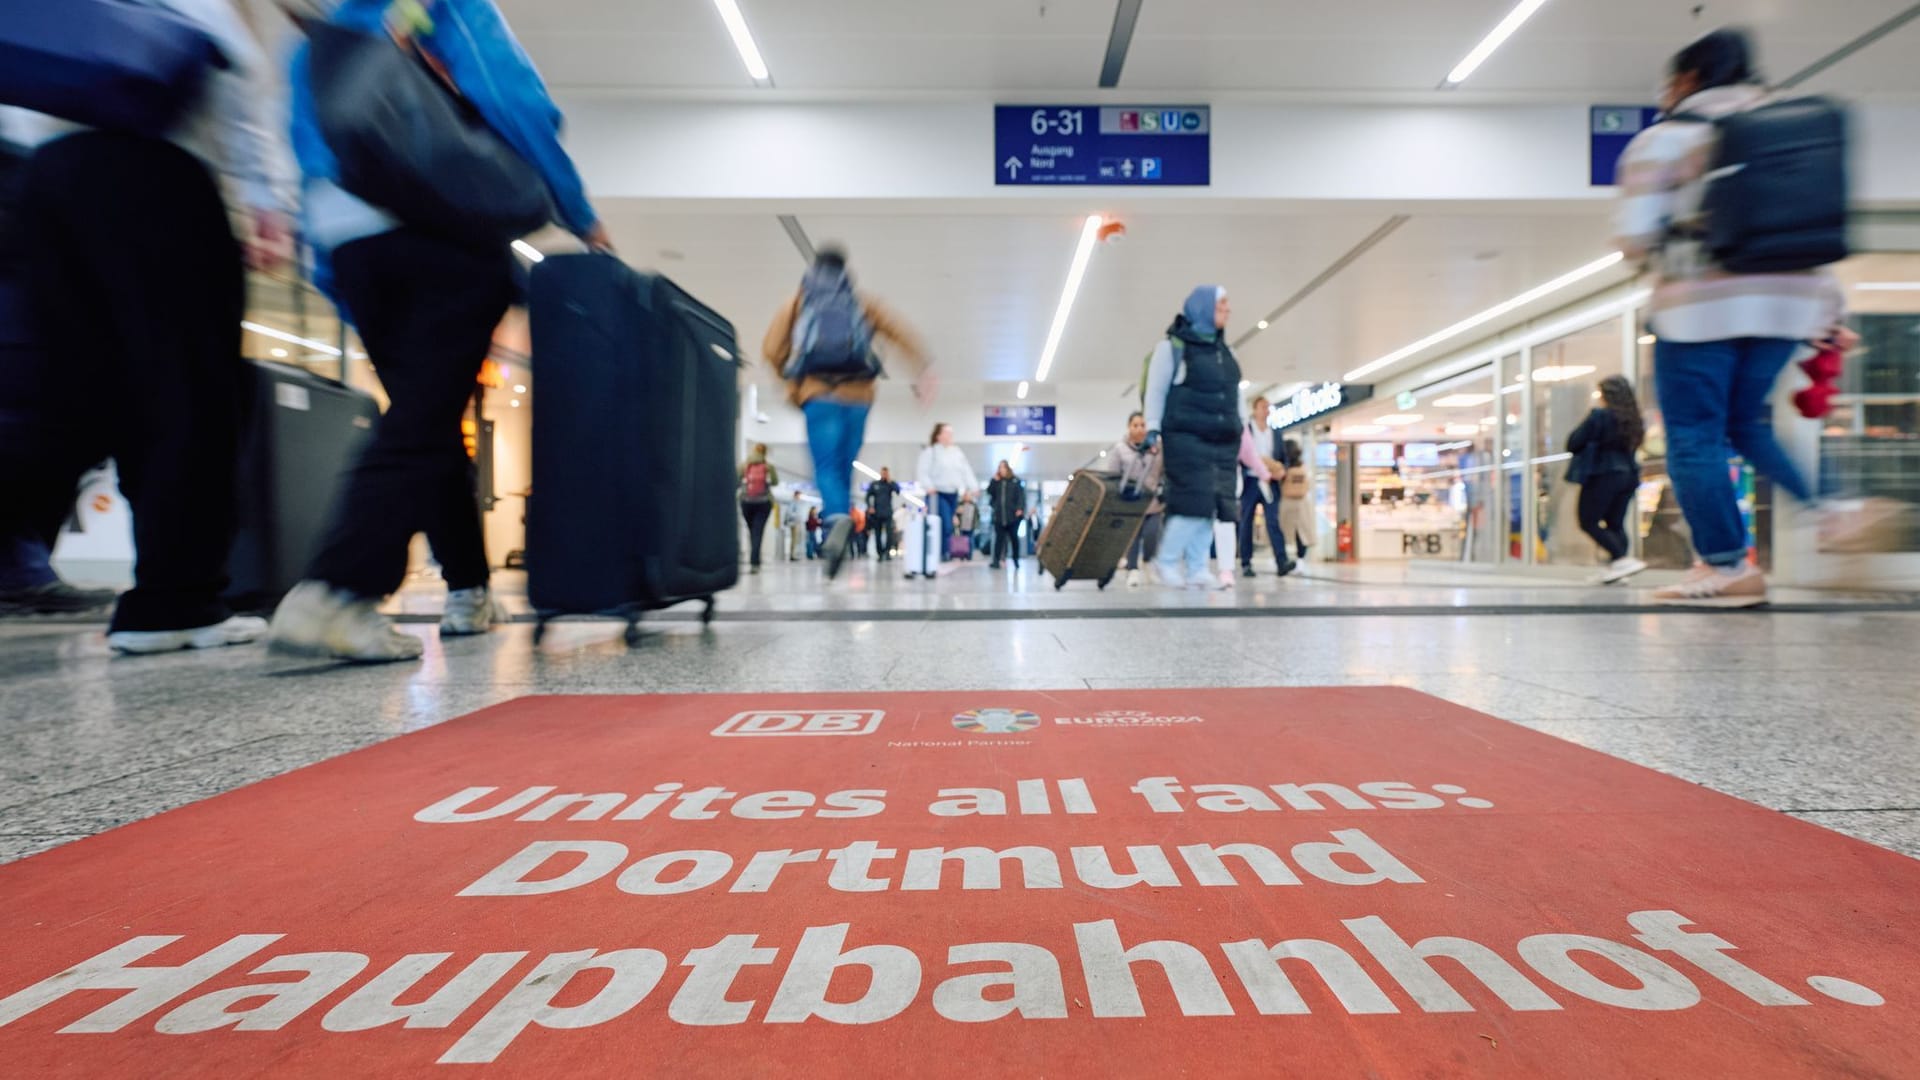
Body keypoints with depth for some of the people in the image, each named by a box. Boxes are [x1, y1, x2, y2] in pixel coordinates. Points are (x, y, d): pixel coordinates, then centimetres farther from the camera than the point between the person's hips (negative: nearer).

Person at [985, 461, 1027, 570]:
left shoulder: (1016, 481, 2)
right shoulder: (996, 481, 13)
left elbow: (1021, 495, -3)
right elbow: (989, 492, 5)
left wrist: (1020, 509, -14)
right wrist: (994, 480, -3)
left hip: (1013, 515, -2)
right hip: (999, 515, 2)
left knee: (1014, 538, 6)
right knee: (999, 538, -2)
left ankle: (1016, 560, 16)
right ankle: (997, 560, -6)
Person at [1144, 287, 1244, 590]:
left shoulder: (1223, 350, 21)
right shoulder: (1173, 346, 1)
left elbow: (1234, 395, 24)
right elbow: (1156, 390, -2)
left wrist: (1240, 432, 20)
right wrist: (1153, 429, -10)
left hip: (1222, 441, 7)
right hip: (1186, 438, -7)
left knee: (1218, 506, 2)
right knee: (1194, 502, -13)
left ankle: (1196, 569, 9)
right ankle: (1168, 561, 5)